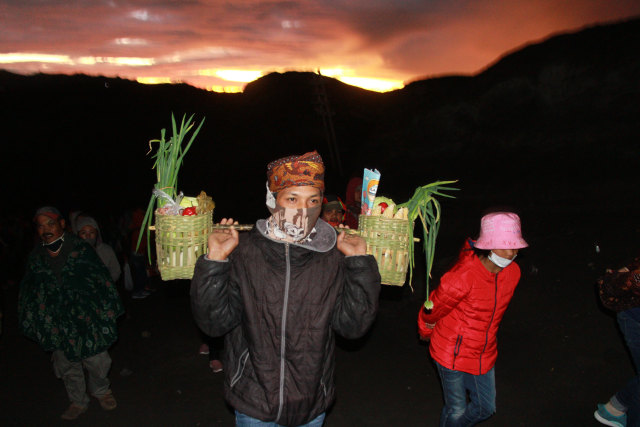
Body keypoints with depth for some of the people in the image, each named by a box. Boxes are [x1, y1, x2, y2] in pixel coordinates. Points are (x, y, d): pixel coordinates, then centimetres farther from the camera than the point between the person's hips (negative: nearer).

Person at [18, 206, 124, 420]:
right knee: (67, 366, 15)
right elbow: (30, 294, 10)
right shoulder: (36, 257, 0)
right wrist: (38, 326, 9)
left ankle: (101, 390, 37)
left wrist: (107, 313, -3)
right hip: (58, 325, 3)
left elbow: (103, 280, -5)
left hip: (87, 320, -3)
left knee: (97, 362, 7)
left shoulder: (80, 249, -10)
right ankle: (78, 402, 38)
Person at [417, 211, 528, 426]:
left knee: (486, 408, 19)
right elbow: (433, 309, -14)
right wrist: (426, 331, 4)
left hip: (484, 354, 6)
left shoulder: (512, 272, -8)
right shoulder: (463, 276, -31)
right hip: (452, 354, -6)